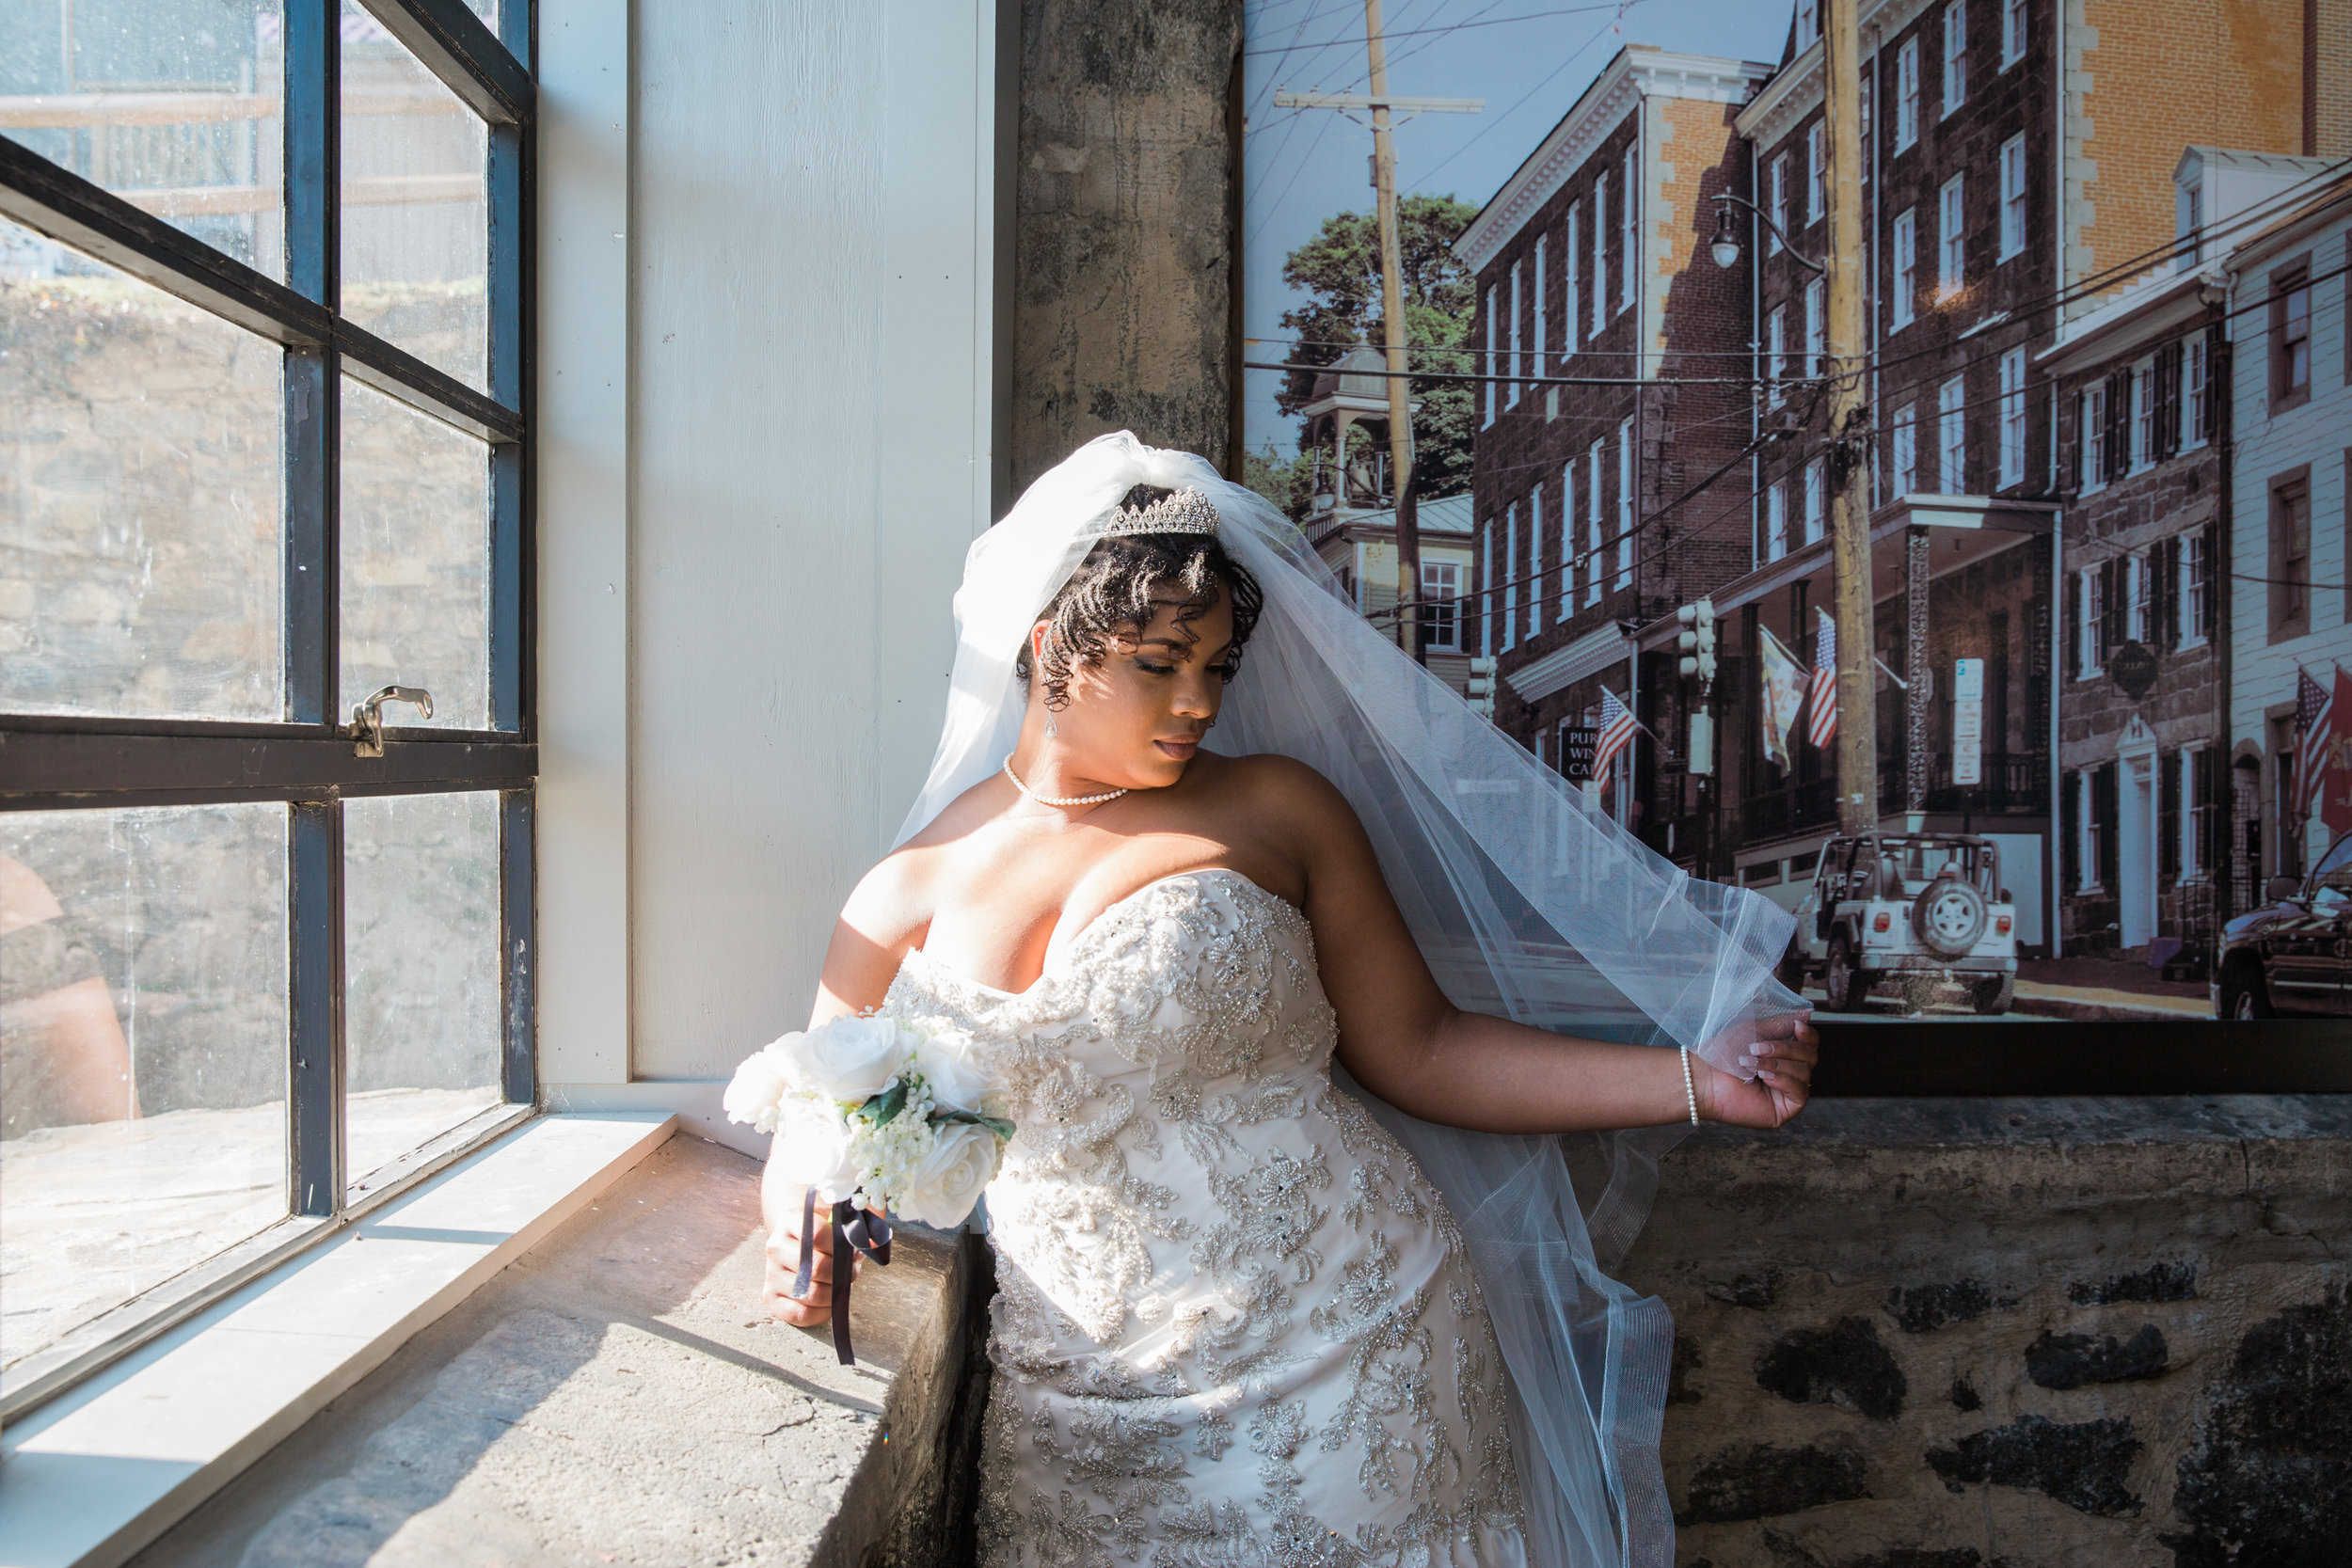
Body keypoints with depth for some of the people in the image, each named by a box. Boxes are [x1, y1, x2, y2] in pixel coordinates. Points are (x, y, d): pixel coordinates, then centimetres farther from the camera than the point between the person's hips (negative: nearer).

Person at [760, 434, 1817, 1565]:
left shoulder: (1275, 806, 2)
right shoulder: (909, 891, 4)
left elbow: (1420, 1048, 2)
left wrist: (1694, 1081, -5)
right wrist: (798, 1242, -10)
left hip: (1344, 1362, 0)